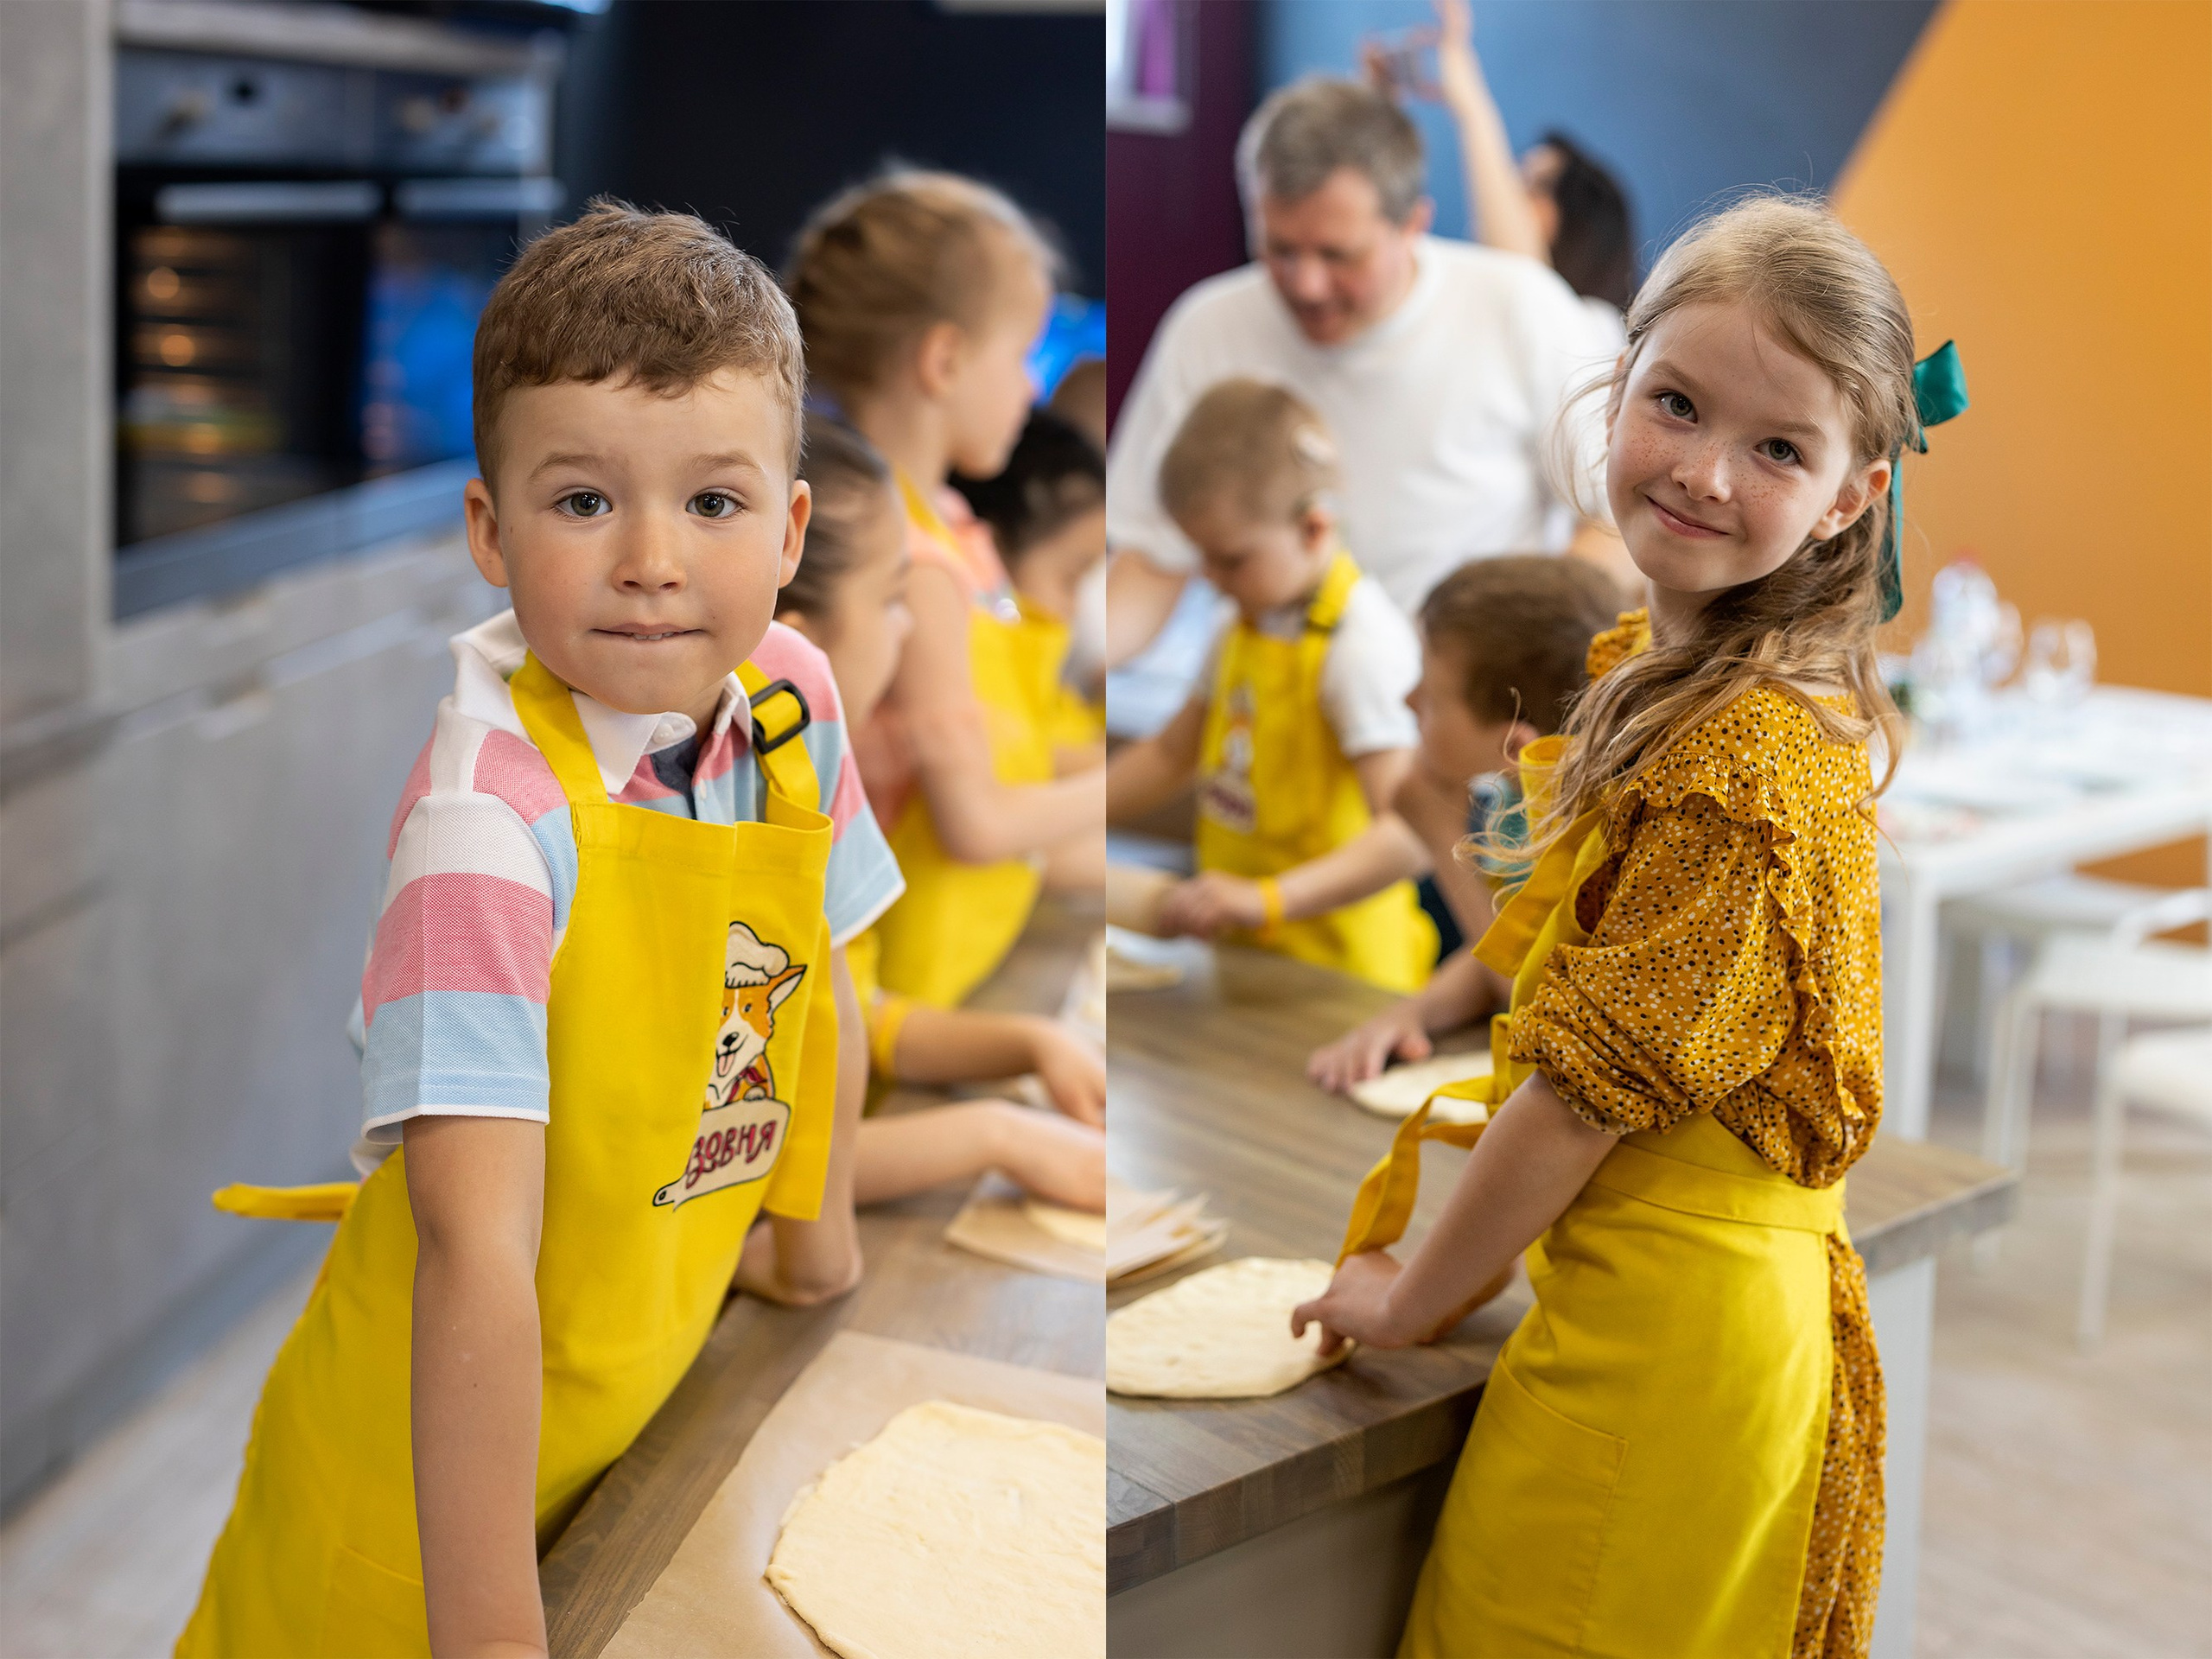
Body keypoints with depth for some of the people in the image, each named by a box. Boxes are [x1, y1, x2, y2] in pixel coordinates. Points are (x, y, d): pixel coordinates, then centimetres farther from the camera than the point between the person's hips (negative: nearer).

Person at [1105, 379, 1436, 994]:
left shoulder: (1363, 646, -17)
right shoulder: (1250, 625, 13)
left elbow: (1409, 837, -25)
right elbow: (1171, 753, 27)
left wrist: (1266, 900, -36)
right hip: (1243, 961, 7)